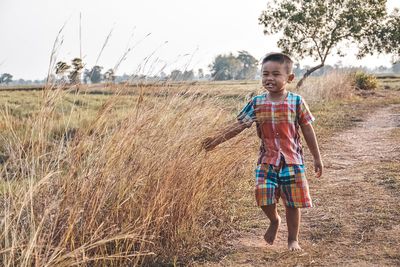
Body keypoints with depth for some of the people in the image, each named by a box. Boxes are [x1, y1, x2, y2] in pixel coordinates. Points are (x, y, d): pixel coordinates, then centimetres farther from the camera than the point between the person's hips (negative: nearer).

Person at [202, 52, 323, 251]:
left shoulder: (296, 102, -5)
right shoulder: (257, 103, -1)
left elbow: (308, 131, 1)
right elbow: (238, 125, 2)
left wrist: (317, 158, 4)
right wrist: (217, 139, -7)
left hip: (292, 160, -1)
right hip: (267, 161, 1)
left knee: (292, 202, 6)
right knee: (264, 198, -9)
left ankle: (293, 239, 26)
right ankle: (274, 221, 25)